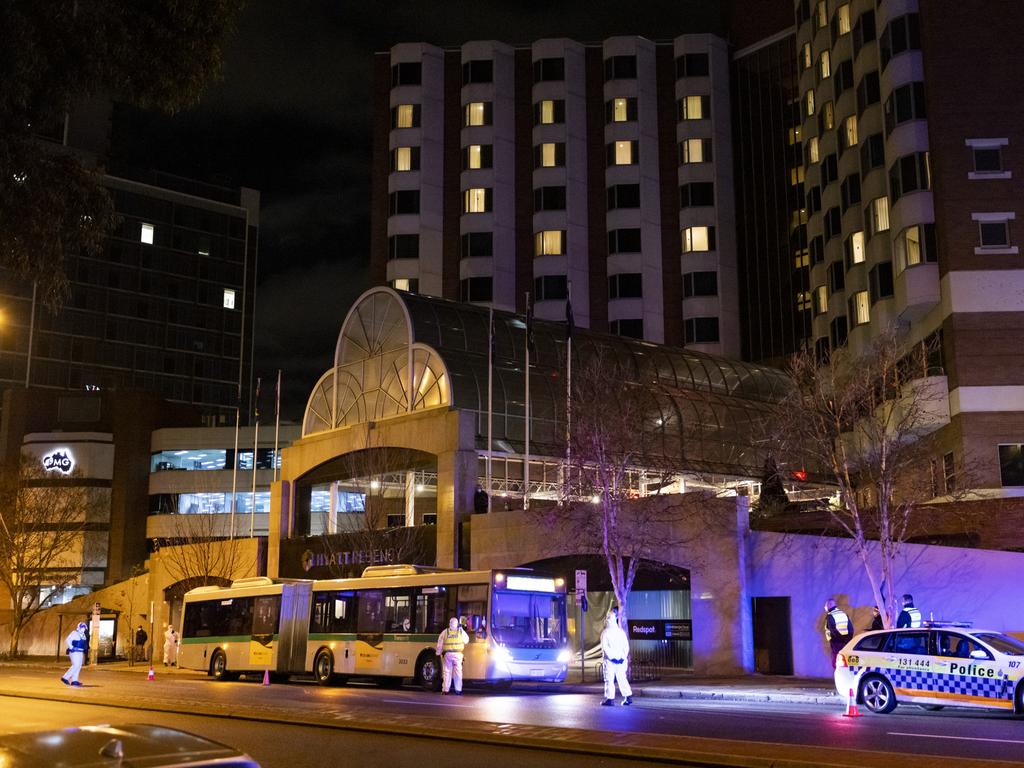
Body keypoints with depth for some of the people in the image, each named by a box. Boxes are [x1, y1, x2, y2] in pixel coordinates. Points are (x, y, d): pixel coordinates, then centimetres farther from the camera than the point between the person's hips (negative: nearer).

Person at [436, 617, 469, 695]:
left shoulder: (445, 632, 3)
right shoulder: (461, 631, 2)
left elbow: (440, 643, 4)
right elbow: (466, 640, 15)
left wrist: (438, 653, 13)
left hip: (447, 654, 0)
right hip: (457, 654, 0)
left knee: (447, 672, 6)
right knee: (458, 672, 5)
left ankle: (445, 690, 6)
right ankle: (458, 690, 5)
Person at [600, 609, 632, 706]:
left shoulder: (605, 632, -5)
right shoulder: (621, 631, 8)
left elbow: (604, 647, -13)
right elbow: (626, 646, 4)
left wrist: (611, 657, -12)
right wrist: (624, 657, 2)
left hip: (610, 660, -4)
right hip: (622, 660, 4)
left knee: (609, 680, 1)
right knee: (622, 679, 11)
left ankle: (610, 699, 1)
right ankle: (628, 697, 6)